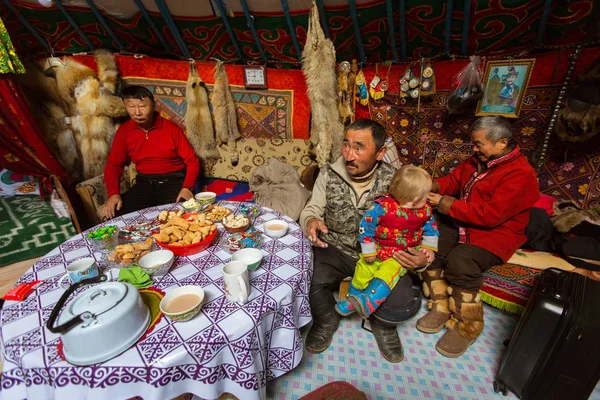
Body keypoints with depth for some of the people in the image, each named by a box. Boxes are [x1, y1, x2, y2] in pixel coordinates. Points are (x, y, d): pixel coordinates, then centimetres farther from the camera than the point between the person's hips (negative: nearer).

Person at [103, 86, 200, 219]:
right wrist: (113, 193, -11)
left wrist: (187, 187, -21)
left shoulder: (171, 128, -4)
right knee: (116, 215, -16)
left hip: (174, 181, -3)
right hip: (144, 183, 4)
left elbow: (192, 161, -4)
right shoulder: (123, 131, 5)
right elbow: (113, 165, 8)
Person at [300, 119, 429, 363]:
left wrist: (422, 259, -23)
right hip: (334, 249, 1)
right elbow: (312, 209, 1)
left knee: (405, 305, -20)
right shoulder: (329, 174, -8)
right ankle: (327, 320, 14)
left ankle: (381, 323, 23)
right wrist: (311, 221, -24)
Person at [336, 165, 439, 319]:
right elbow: (365, 225, -17)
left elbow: (430, 228, 13)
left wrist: (428, 247, -1)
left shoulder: (425, 210, -5)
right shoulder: (382, 206, -21)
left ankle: (370, 301, -27)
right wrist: (368, 251, -13)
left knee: (389, 270, -26)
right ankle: (353, 298, 16)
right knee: (364, 269, -9)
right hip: (379, 249, -1)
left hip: (404, 254, 1)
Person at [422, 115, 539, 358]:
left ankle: (466, 327, -7)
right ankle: (441, 308, -5)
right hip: (460, 222, 7)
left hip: (495, 233, -7)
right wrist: (434, 186, -8)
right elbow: (453, 180, 15)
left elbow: (490, 214, -25)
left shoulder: (520, 174, -17)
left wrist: (447, 205, -24)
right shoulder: (479, 160, 7)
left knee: (459, 261, -32)